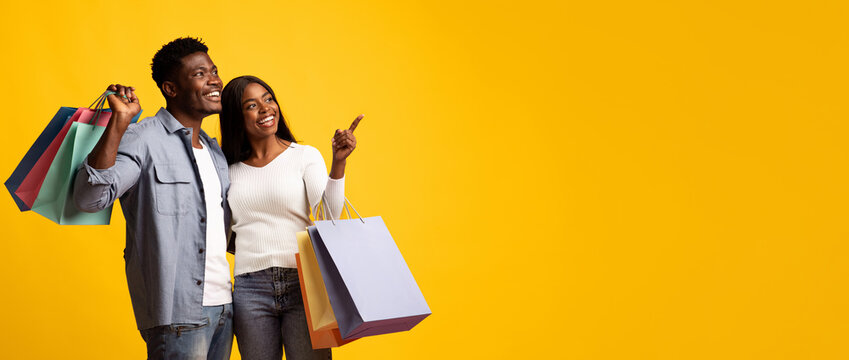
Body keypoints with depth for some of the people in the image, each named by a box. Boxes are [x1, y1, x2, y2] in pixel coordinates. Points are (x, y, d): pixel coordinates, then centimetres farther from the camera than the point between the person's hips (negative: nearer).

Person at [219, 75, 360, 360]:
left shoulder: (305, 156, 3)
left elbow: (327, 217, -10)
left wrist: (338, 163, -17)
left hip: (302, 283, -2)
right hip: (250, 288, 2)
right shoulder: (230, 170, 10)